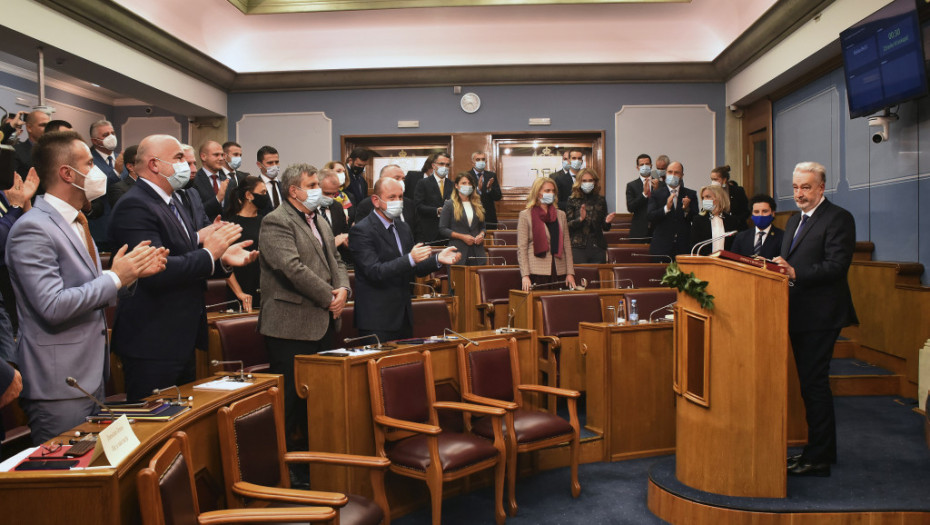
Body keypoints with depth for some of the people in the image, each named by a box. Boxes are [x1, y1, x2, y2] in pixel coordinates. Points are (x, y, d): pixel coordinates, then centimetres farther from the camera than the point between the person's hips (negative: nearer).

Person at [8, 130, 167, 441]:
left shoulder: (76, 223, 14)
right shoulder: (32, 228, -16)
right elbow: (53, 306, -24)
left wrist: (135, 273, -3)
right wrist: (115, 277, -17)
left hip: (92, 377, 9)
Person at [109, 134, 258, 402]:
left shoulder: (173, 201, 15)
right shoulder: (134, 206, -17)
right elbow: (156, 271, -28)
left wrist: (223, 260, 0)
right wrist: (209, 254, -18)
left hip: (182, 340, 10)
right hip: (152, 345, -10)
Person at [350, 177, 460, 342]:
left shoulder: (404, 228, 13)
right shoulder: (361, 230, -11)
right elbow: (375, 272, -22)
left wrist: (438, 259, -1)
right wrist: (410, 259, -31)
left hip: (404, 317, 7)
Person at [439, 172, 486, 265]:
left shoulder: (477, 204, 16)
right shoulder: (449, 205, 2)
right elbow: (442, 229, -4)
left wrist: (481, 235, -3)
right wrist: (462, 237, -12)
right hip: (458, 252, -4)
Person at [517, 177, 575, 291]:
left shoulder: (560, 215, 15)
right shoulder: (525, 215, 2)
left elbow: (567, 246, 12)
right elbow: (521, 248, -4)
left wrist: (570, 273, 3)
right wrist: (525, 275, -13)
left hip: (559, 272, 4)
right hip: (537, 271, -4)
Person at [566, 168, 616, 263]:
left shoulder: (600, 200, 9)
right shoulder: (573, 201, 3)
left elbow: (605, 227, 13)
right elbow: (567, 225, -4)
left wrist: (607, 222, -8)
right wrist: (580, 219, -19)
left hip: (598, 248, 2)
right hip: (578, 248, -2)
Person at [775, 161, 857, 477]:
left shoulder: (838, 218, -9)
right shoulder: (794, 221, 19)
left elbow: (837, 266, -20)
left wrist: (795, 272, -30)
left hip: (820, 316, -9)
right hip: (799, 315, 9)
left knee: (814, 383, -6)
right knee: (811, 383, 16)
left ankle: (818, 458, 3)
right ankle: (821, 449, 27)